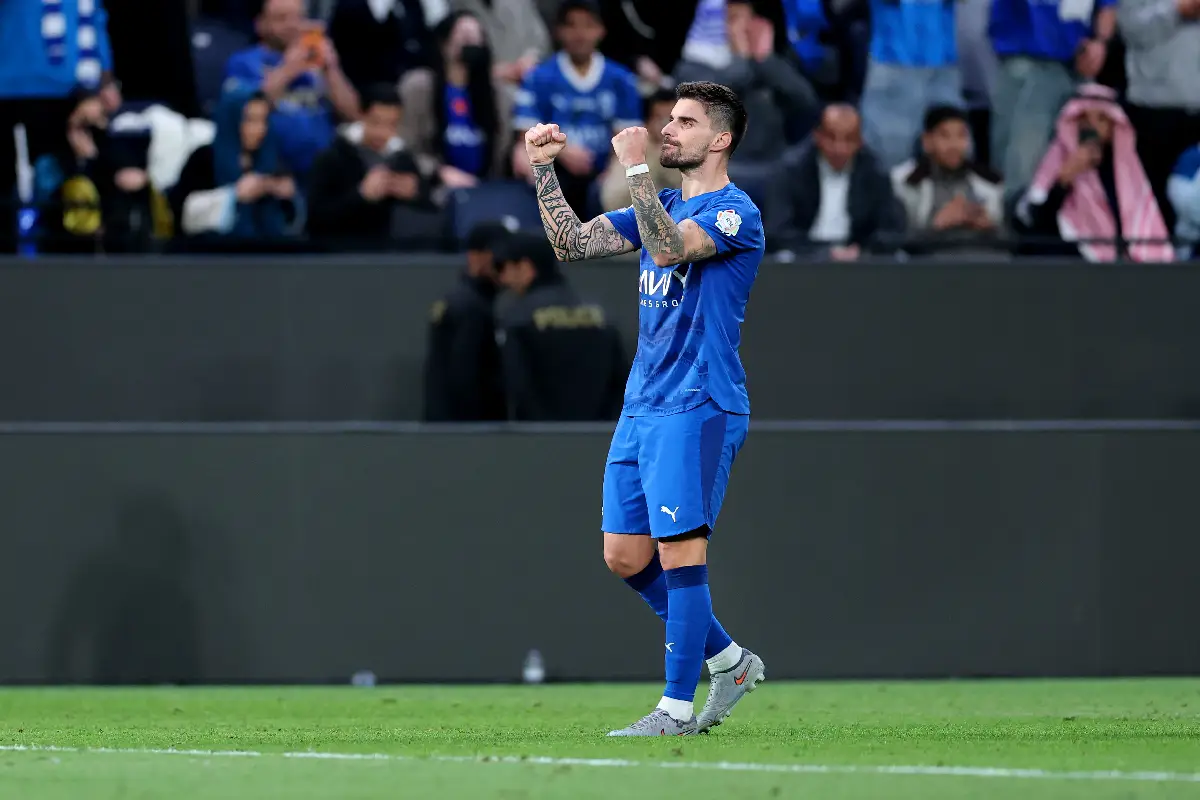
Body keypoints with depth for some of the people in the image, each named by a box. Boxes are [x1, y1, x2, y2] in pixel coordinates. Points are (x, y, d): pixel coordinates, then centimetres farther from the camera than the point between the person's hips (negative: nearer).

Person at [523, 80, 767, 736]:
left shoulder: (735, 213, -9)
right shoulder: (663, 208, 17)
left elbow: (671, 247, -27)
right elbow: (573, 244, 14)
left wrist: (636, 168, -27)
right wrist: (543, 168, 6)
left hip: (697, 410, -9)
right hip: (641, 406, 9)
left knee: (679, 552, -9)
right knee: (624, 555, 8)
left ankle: (677, 707, -5)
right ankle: (727, 659, 21)